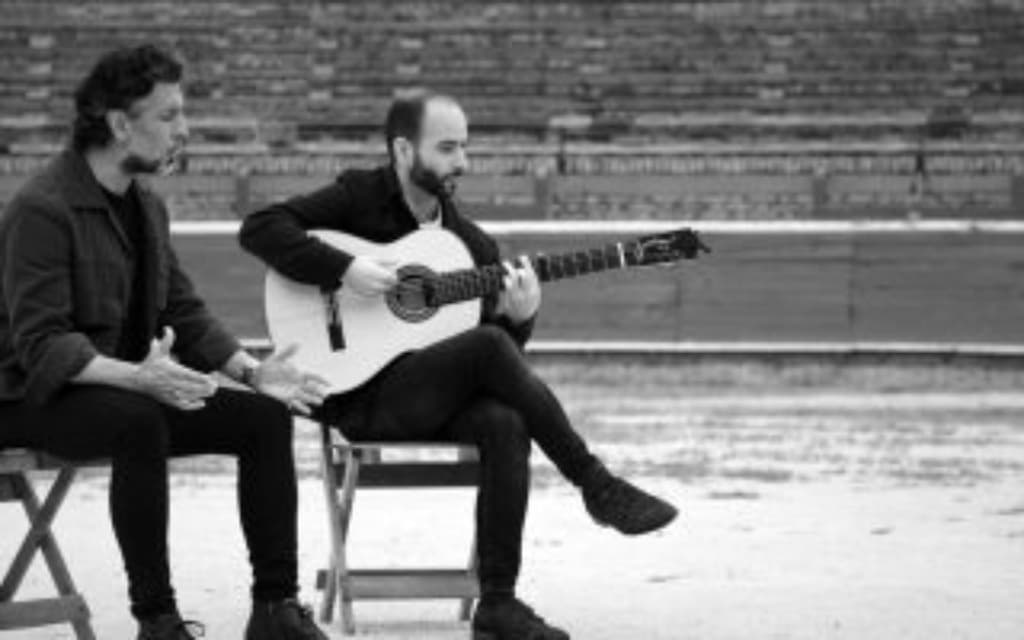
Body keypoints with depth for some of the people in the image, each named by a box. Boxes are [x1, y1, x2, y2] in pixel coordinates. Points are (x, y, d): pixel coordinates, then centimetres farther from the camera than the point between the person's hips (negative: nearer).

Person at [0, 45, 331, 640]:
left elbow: (186, 313, 14)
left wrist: (251, 370, -2)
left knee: (266, 415, -8)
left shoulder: (146, 206, 10)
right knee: (139, 422, -39)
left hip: (130, 386, 8)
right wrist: (136, 377, -40)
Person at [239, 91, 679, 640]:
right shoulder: (358, 198, 2)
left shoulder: (470, 243, 16)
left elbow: (506, 340, 15)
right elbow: (259, 229, -9)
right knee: (487, 345, -30)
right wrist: (345, 269, -20)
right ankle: (598, 487, -22)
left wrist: (519, 317, -9)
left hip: (439, 398, 5)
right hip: (360, 395, -5)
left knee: (506, 424, -30)